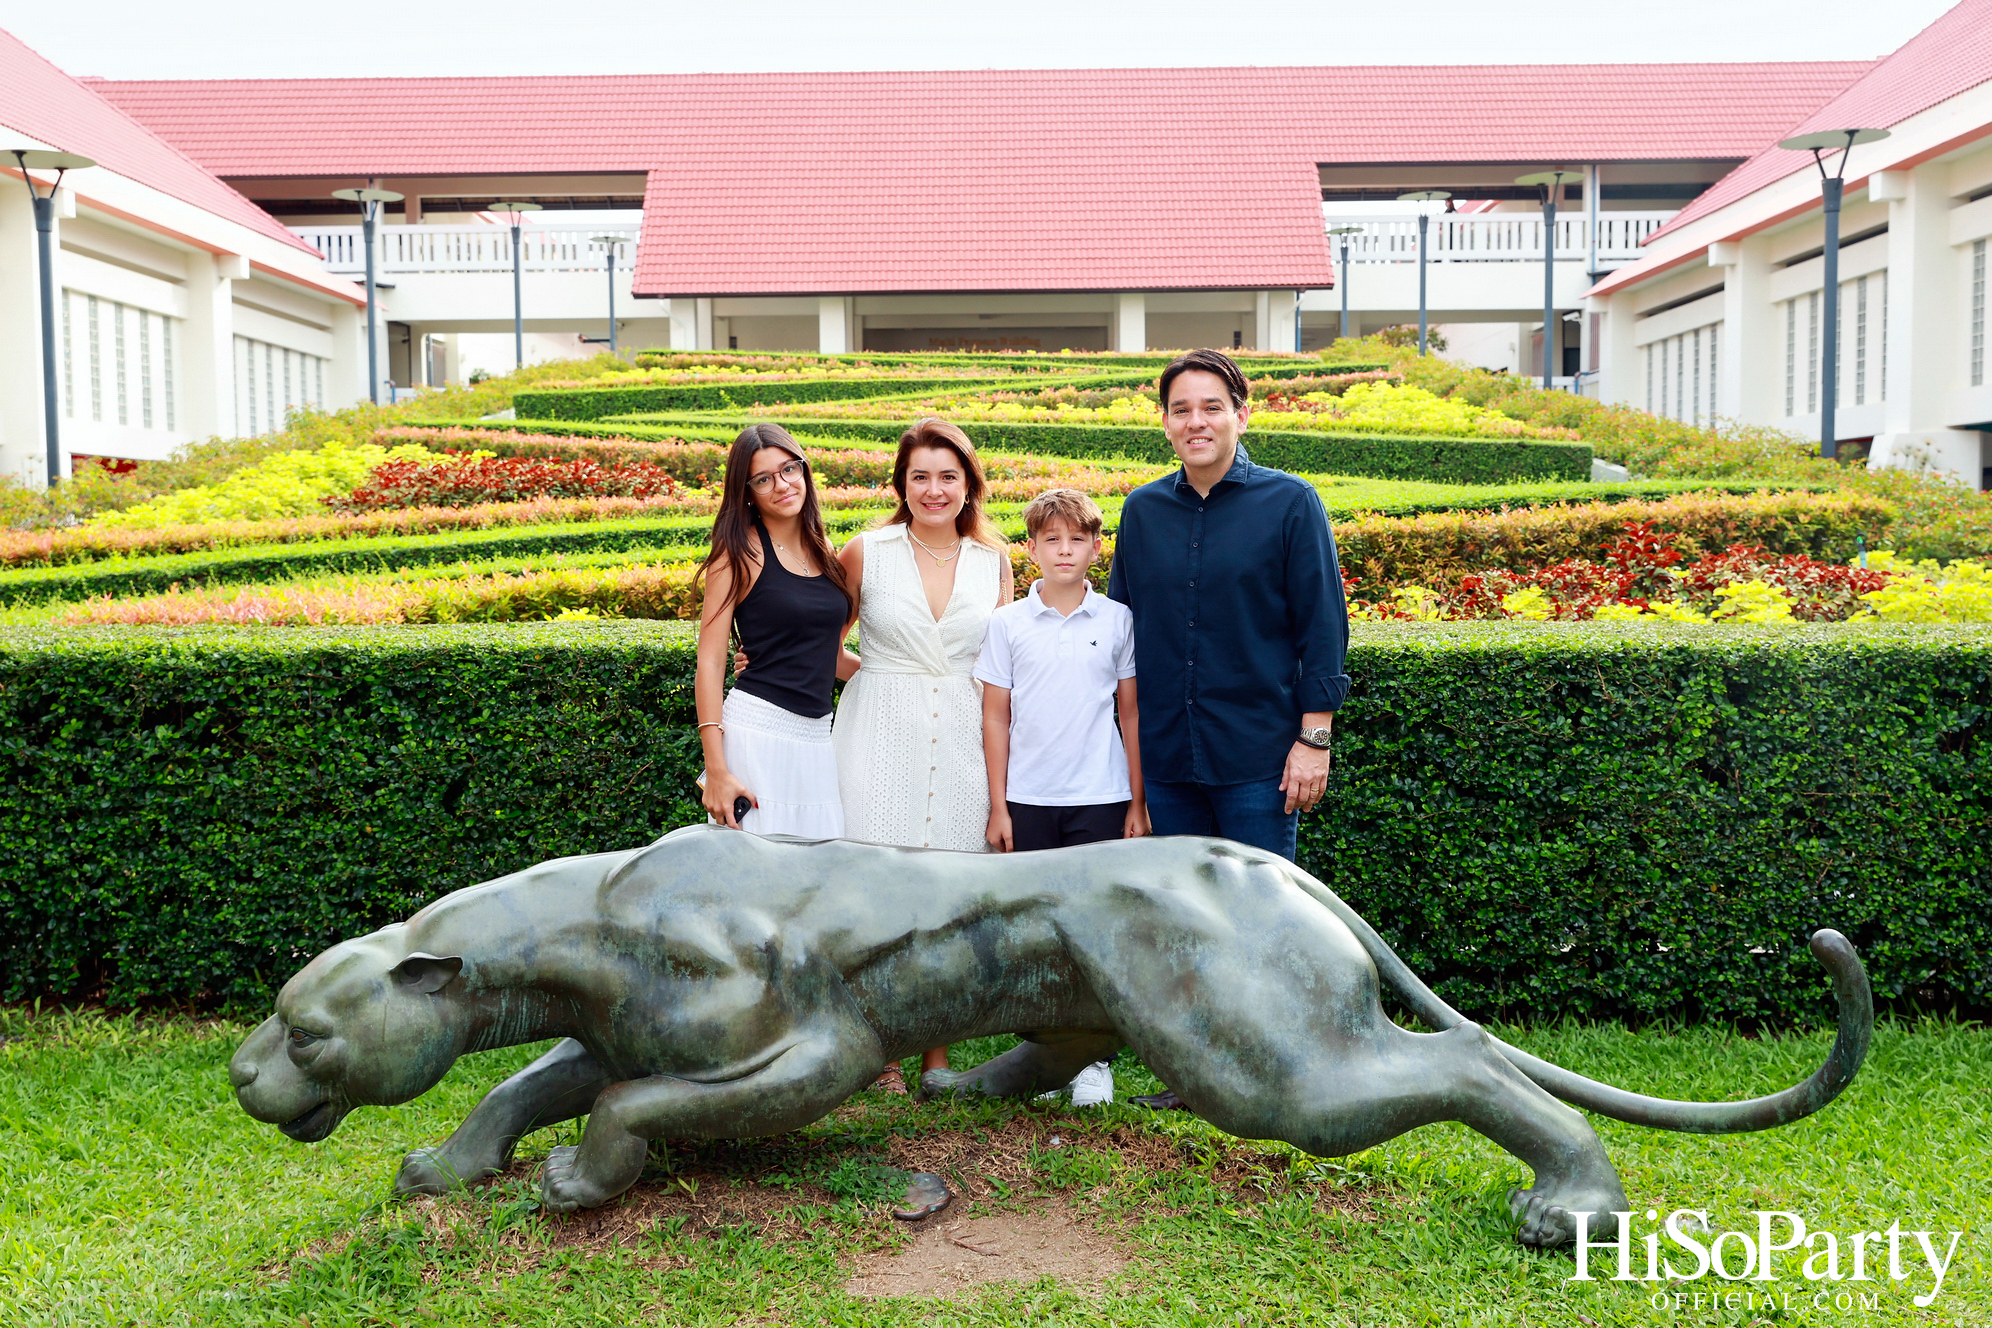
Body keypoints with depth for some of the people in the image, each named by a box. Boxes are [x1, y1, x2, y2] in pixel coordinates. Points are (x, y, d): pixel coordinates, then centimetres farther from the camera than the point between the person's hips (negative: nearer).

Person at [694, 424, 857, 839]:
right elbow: (710, 662, -10)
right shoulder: (742, 552, -6)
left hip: (817, 734, 6)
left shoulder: (823, 551, 12)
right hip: (757, 728, -6)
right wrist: (716, 770, -16)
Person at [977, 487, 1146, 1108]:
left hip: (1099, 799, -1)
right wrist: (997, 805, 2)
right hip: (1026, 800, 1)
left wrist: (1137, 802, 3)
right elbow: (996, 718, 5)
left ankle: (1092, 1058, 13)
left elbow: (1132, 714, 6)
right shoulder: (1007, 624, 3)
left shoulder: (1118, 621, 3)